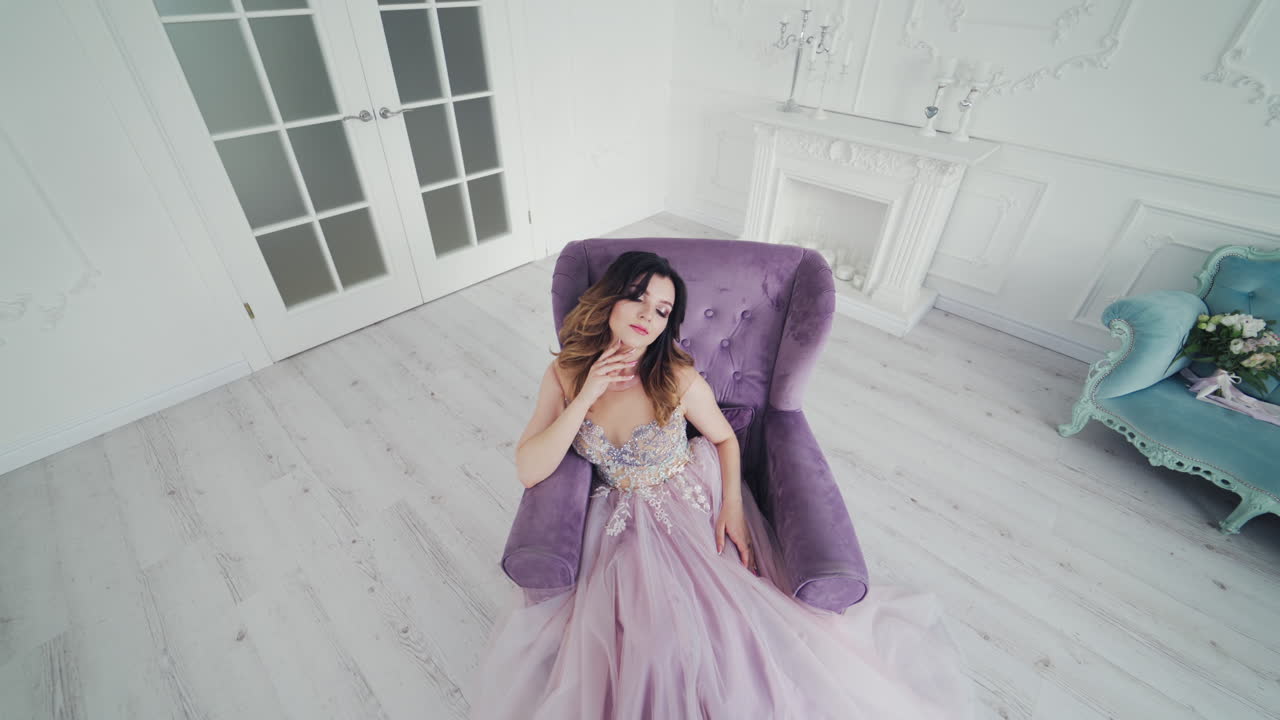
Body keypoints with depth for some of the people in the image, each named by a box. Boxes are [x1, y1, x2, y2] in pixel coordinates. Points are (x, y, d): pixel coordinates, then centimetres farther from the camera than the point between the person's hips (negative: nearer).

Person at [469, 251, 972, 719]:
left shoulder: (680, 380, -16)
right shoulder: (564, 375, -10)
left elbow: (724, 437, 3)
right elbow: (528, 472, -17)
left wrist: (733, 503, -12)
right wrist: (586, 396, -25)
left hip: (696, 511, -1)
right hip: (628, 527, 2)